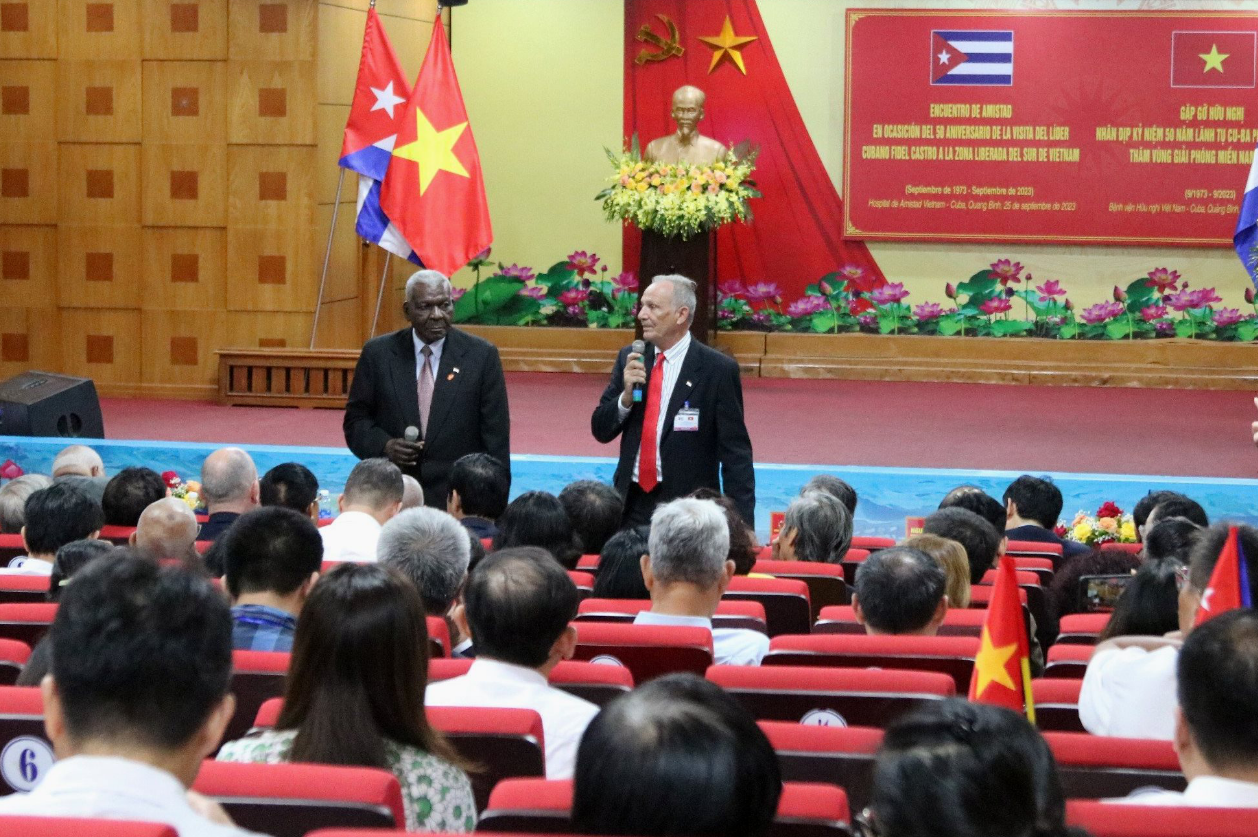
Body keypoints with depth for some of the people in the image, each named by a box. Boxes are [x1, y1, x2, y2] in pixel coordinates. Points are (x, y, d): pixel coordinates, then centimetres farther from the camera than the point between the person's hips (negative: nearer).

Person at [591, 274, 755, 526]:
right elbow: (601, 430, 9)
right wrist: (626, 396, -10)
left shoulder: (718, 369, -7)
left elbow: (736, 454, -6)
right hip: (632, 504, 4)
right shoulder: (630, 359, 6)